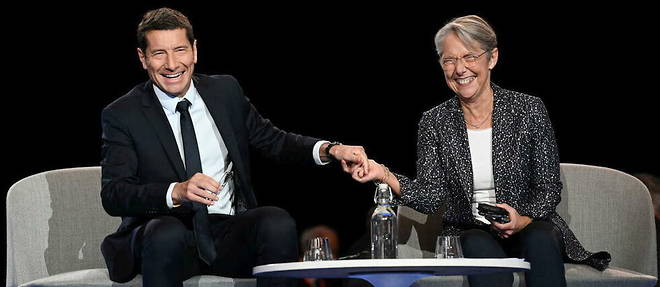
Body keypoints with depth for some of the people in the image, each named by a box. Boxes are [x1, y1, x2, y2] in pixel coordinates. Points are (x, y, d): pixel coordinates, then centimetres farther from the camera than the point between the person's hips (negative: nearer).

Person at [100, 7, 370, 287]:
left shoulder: (226, 91, 12)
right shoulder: (121, 115, 0)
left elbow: (273, 140, 18)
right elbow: (113, 194, -10)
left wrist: (330, 149, -3)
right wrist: (177, 192, -29)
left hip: (230, 233, 3)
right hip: (164, 231, -3)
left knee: (278, 222, -28)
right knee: (167, 234, -37)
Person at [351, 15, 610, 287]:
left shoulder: (529, 111, 0)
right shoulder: (434, 122, 4)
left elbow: (548, 190, 1)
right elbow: (432, 197, -4)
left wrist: (523, 220, -19)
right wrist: (385, 175, -20)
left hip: (530, 226, 0)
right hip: (467, 232, 0)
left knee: (541, 239, -34)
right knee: (479, 246, -34)